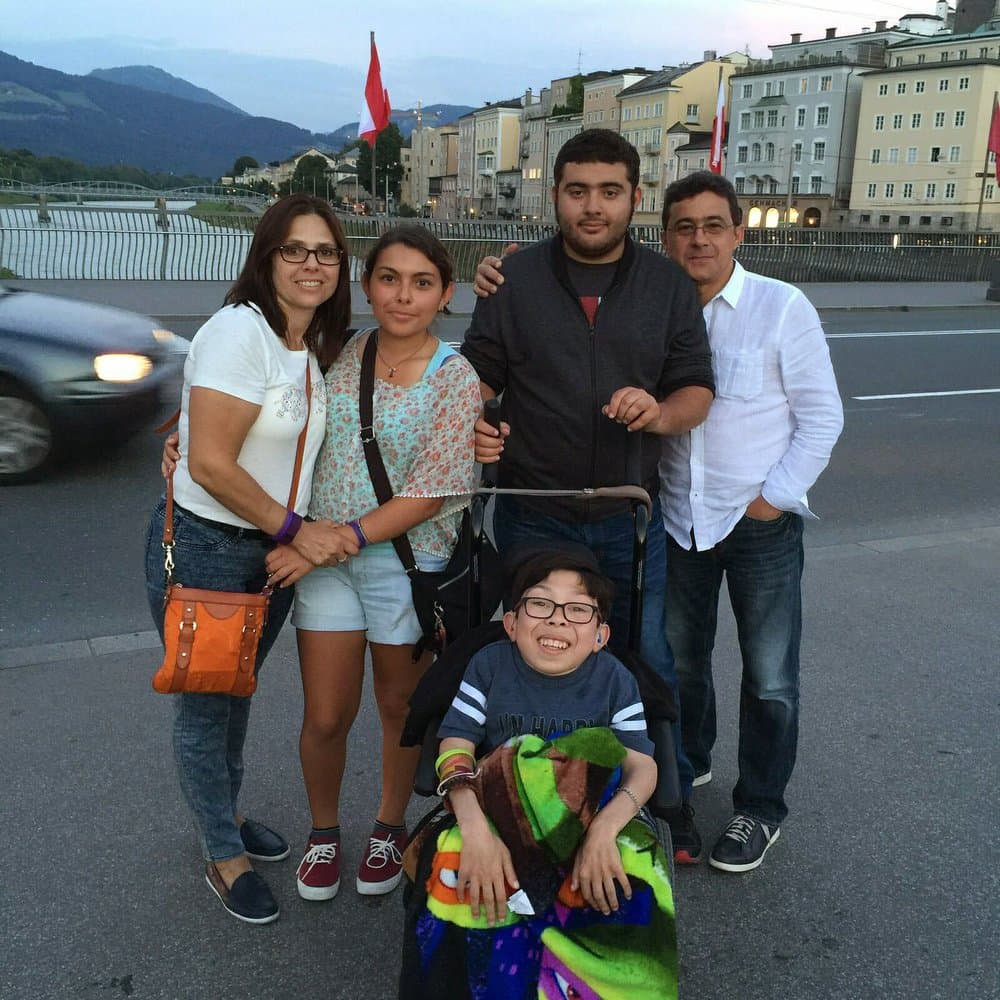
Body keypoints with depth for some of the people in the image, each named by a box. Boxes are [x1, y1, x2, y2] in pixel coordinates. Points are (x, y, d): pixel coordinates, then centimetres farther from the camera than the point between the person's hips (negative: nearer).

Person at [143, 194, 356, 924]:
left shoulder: (323, 347, 6)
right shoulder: (239, 330, -19)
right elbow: (210, 463, -23)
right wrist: (297, 528, -17)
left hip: (276, 551, 7)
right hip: (204, 547, -7)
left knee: (238, 693, 22)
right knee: (204, 705, 8)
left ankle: (226, 814, 45)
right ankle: (225, 857, 27)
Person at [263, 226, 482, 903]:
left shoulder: (457, 379, -11)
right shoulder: (340, 353, 0)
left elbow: (427, 498, -15)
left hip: (407, 561, -2)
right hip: (323, 557, 2)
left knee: (400, 708, 15)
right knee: (326, 718, 6)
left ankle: (390, 827, 40)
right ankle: (324, 831, 34)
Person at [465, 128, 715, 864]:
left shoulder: (669, 286, 2)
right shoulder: (515, 280, 0)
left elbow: (697, 390, 3)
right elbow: (479, 375, 3)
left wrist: (660, 413, -20)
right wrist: (473, 428, -19)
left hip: (630, 518, 0)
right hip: (534, 514, 0)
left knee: (647, 662, 9)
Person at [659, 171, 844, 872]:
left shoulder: (782, 308, -10)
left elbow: (822, 418, -7)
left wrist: (773, 499, -11)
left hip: (761, 523, -3)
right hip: (678, 519, 4)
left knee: (770, 677, 5)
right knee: (679, 659, 20)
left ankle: (761, 808, 25)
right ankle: (688, 760, 45)